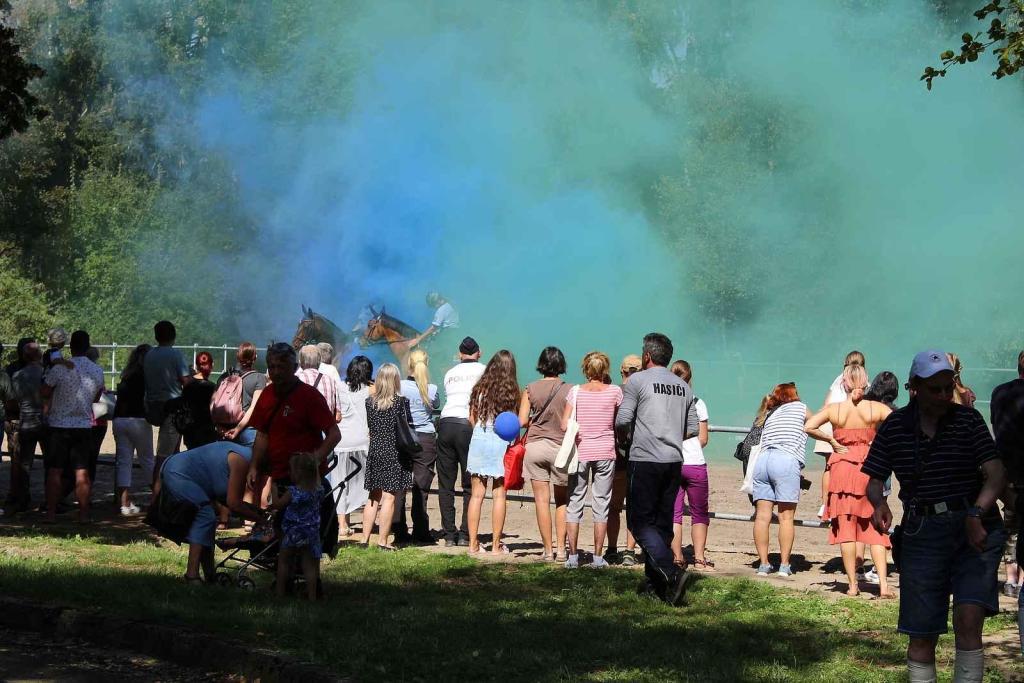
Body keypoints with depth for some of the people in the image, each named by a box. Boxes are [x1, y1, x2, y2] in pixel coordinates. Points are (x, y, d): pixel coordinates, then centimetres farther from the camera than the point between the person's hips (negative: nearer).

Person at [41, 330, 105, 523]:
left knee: (54, 471, 2)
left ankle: (51, 513, 1)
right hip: (84, 425, 3)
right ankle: (83, 513, 6)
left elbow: (44, 392, -6)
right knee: (82, 471, 7)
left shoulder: (60, 368, -13)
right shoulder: (97, 371, 0)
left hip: (60, 424, -3)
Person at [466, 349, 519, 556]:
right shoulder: (511, 391, -5)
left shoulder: (480, 388, 2)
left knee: (477, 494, 6)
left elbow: (472, 418, 6)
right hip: (501, 443, -2)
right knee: (499, 494, 4)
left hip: (478, 439, 2)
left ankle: (473, 544, 6)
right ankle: (496, 545, 6)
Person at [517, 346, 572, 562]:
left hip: (535, 445, 1)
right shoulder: (569, 390, -5)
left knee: (542, 499, 3)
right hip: (560, 447, 0)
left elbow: (522, 421, -3)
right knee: (562, 501, 12)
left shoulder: (531, 389, -1)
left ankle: (548, 549, 3)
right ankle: (561, 548, 7)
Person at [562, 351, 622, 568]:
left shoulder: (576, 392, -3)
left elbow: (564, 425, -5)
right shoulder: (615, 391, -3)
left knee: (574, 503, 8)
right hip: (605, 452, 0)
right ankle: (597, 557, 6)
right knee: (601, 505, 6)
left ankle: (572, 556, 6)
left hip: (580, 451, 0)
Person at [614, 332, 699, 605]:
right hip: (674, 460, 6)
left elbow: (622, 421, -10)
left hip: (644, 460, -6)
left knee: (640, 521, -4)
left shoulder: (637, 381, -5)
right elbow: (692, 429, 13)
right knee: (662, 522, 12)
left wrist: (626, 437, 10)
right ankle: (655, 582, 13)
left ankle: (671, 571, -21)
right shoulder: (683, 387, 12)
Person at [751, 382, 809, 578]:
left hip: (761, 460, 4)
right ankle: (784, 565, -3)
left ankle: (763, 563, -1)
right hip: (786, 461, -4)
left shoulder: (770, 415, 29)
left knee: (762, 516, 1)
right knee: (786, 517, -1)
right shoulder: (800, 407, 19)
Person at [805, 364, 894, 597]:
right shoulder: (877, 408, -3)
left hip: (842, 467, 0)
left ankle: (852, 585, 6)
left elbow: (808, 427, -13)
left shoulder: (833, 409, -2)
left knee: (846, 528, 7)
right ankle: (883, 584, -5)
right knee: (875, 528, 5)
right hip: (870, 469, 0)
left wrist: (831, 440, -2)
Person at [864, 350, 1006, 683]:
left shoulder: (968, 419, -1)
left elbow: (996, 474, -8)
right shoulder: (895, 426, 5)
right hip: (922, 535, 2)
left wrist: (976, 514, -25)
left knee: (968, 620, -18)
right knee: (921, 634, 3)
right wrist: (879, 503, -15)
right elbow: (874, 481, 8)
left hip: (974, 530, -2)